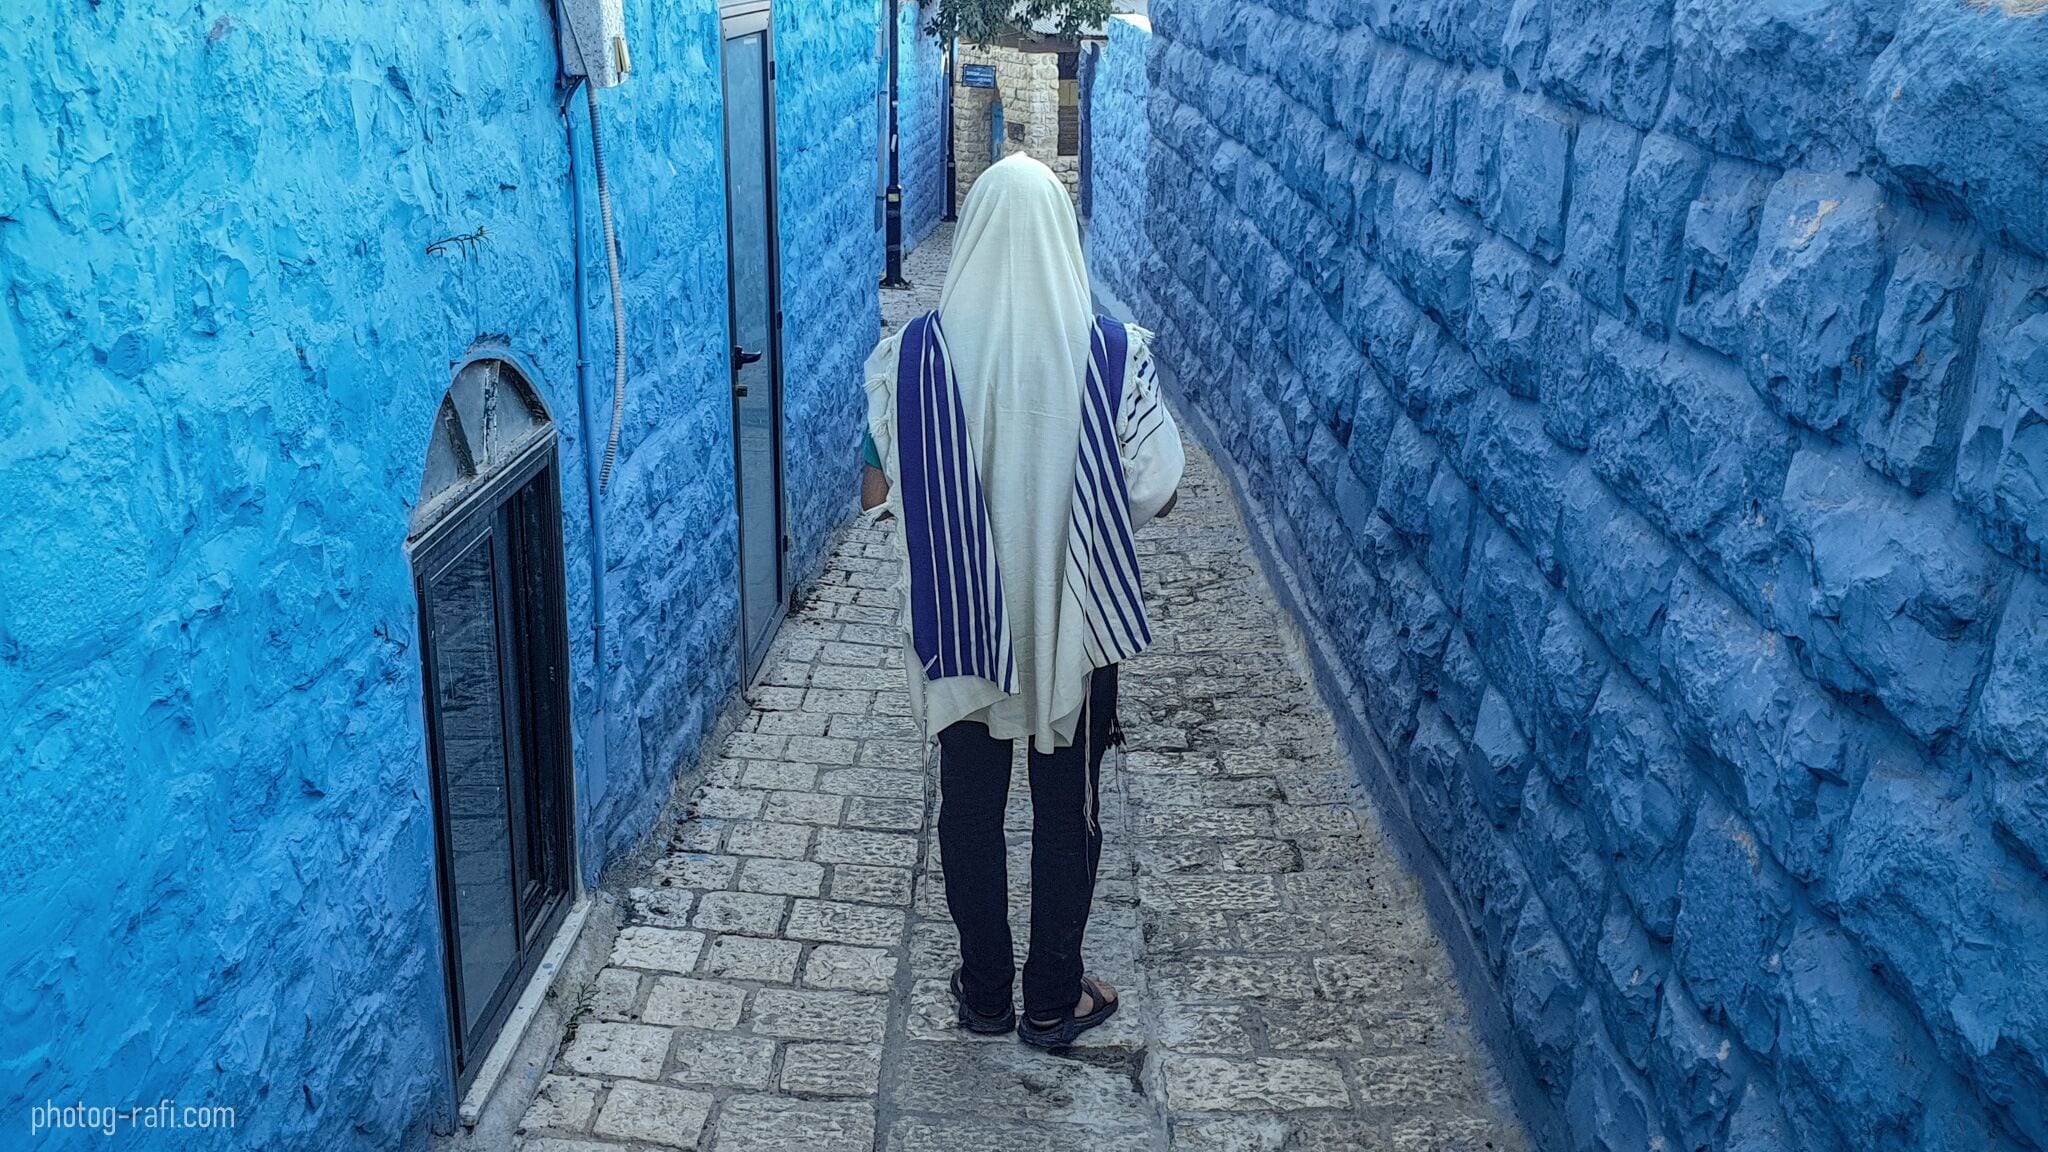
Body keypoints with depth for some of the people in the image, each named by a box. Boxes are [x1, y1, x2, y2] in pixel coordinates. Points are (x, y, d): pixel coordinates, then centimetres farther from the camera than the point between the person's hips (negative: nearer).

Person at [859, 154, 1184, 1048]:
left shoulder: (916, 352, -11)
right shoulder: (1112, 353, -13)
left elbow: (878, 486, -4)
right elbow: (1155, 493, -8)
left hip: (958, 618, 1)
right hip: (1075, 617, -1)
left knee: (970, 802, 17)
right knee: (1067, 807, 15)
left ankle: (984, 988, 31)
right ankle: (1054, 997, 28)